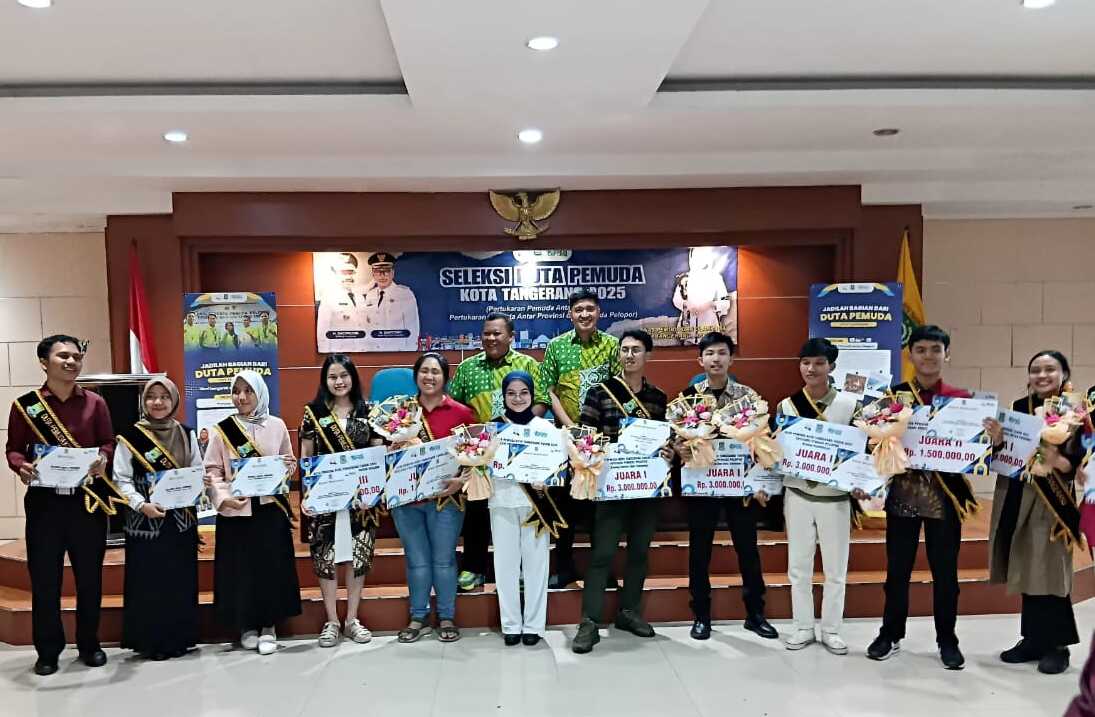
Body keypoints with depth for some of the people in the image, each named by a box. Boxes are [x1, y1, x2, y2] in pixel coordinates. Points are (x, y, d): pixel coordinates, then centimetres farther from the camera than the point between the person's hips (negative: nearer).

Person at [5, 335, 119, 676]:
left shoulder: (94, 403, 3)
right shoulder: (24, 404, 0)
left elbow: (109, 443, 4)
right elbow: (13, 449, 3)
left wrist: (103, 459, -17)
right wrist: (21, 466, -18)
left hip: (87, 499, 1)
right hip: (44, 501, -1)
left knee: (90, 575, 9)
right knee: (44, 578, 5)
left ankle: (89, 644, 25)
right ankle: (48, 651, 20)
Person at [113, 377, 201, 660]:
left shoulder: (187, 435, 6)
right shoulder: (130, 437, -4)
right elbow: (122, 480, -6)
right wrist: (142, 504, -20)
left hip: (181, 519, 3)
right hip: (145, 520, -3)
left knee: (180, 579, 8)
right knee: (148, 580, 1)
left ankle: (179, 638, 19)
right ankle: (150, 641, 13)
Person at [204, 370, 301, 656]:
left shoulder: (277, 425, 4)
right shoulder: (222, 430, 0)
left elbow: (290, 463, 12)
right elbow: (212, 471, -2)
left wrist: (283, 472, -10)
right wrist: (224, 497, -16)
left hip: (270, 506, 1)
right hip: (235, 510, 0)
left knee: (271, 565, 2)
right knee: (240, 567, 4)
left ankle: (268, 626, 15)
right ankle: (247, 625, 19)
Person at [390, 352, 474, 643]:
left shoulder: (461, 413, -3)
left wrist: (461, 481, -15)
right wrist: (395, 449, -8)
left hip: (445, 498, -2)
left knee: (443, 560, 7)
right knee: (417, 560, 12)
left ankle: (446, 618, 23)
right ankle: (418, 618, 26)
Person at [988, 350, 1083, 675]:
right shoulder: (1018, 407, 8)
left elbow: (1082, 460, -9)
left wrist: (1056, 462, -27)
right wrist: (997, 440, -11)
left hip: (1054, 500, -5)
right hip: (1017, 497, 5)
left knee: (1050, 570, -1)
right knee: (1026, 570, 11)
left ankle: (1056, 644, 12)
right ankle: (1033, 638, 22)